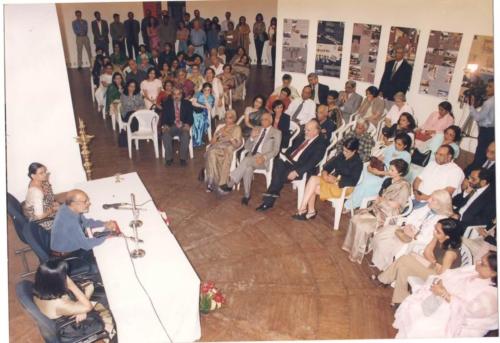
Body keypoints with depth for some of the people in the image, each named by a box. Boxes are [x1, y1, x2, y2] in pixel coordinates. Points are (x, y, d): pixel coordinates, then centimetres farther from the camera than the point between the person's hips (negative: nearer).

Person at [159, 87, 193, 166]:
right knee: (165, 135, -31)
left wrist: (187, 124, -19)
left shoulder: (187, 103, 11)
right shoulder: (166, 103, 13)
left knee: (185, 135, -34)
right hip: (171, 126, 1)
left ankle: (183, 158, -21)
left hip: (183, 127, -1)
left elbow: (190, 117, 3)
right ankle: (169, 158, -18)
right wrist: (164, 125, -18)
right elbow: (163, 116, 4)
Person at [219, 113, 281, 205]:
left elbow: (275, 150, -1)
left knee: (246, 160, -35)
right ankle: (247, 195, -25)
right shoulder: (256, 129, 23)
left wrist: (264, 157, -19)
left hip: (263, 159, -4)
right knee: (248, 168, -33)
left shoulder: (276, 132, 11)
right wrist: (252, 137, 0)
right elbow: (247, 147, 20)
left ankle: (229, 184, -31)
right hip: (251, 156, 4)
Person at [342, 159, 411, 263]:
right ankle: (351, 247, 1)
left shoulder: (404, 186, -15)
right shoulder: (388, 180, 10)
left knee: (362, 226, -22)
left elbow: (395, 205, -18)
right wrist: (375, 203, -4)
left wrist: (382, 200, -7)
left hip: (388, 215, -8)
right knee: (355, 219, -10)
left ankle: (358, 254, -5)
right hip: (377, 209, 8)